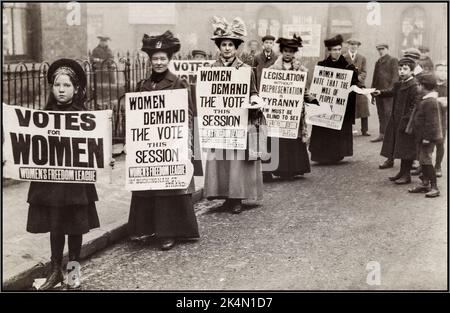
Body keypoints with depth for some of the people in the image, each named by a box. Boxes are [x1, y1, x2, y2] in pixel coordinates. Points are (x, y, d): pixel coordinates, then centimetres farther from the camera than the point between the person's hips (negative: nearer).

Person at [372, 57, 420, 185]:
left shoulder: (414, 86, -16)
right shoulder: (399, 84, 10)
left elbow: (415, 106, -20)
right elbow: (392, 92, 30)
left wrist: (406, 120, -23)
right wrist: (380, 93, 14)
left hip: (407, 122, -9)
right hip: (397, 122, 9)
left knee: (406, 149, -1)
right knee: (400, 148, 16)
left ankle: (406, 175, 7)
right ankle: (402, 172, 27)